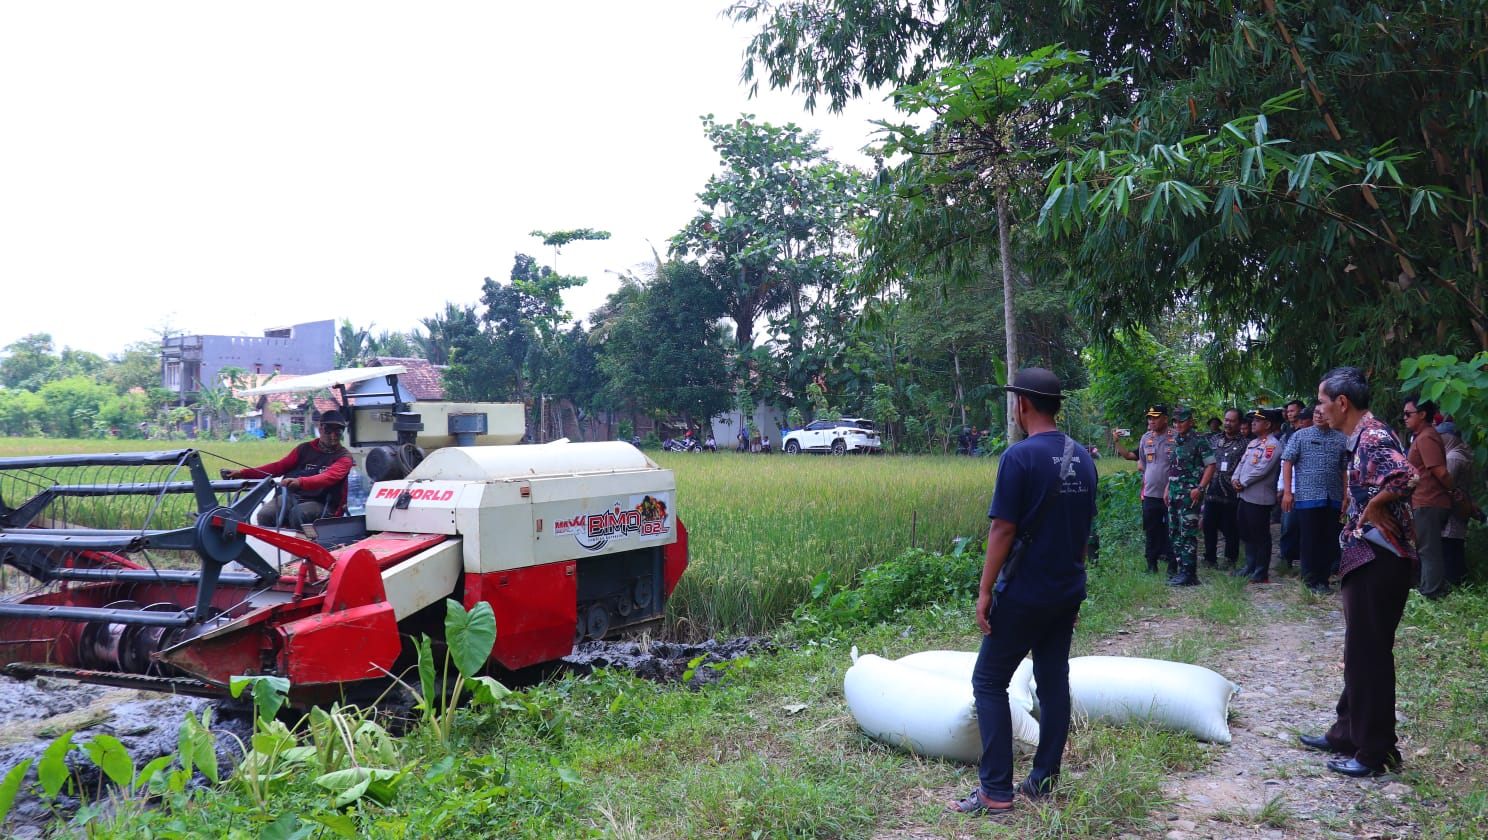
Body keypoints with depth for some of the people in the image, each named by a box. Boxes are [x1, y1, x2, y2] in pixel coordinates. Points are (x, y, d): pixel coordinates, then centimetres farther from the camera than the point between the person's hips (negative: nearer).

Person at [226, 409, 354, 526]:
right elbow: (279, 466, 17)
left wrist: (300, 482, -35)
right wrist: (242, 473, 6)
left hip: (320, 503, -4)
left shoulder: (343, 457, 4)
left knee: (297, 513, -36)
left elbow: (329, 477, -15)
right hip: (292, 495, 4)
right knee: (265, 514, -25)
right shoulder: (305, 448, 20)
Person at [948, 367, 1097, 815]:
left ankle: (996, 791, 2)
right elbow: (1084, 529, 12)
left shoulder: (1021, 455, -17)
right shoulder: (1082, 458, 5)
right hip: (1068, 592, 7)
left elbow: (1003, 530, -18)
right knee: (1054, 682, 12)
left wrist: (985, 590, -11)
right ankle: (1043, 782, 20)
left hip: (1025, 594, -7)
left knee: (989, 681, 2)